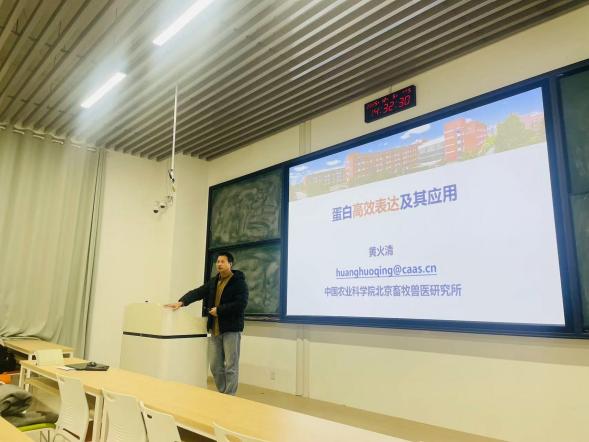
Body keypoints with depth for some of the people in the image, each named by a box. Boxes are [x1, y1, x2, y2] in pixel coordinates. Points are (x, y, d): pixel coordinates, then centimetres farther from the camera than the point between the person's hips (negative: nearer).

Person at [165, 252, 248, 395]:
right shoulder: (213, 282, 13)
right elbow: (197, 293, 2)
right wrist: (182, 302, -14)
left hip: (231, 329, -6)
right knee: (215, 366, 11)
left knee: (231, 366, 0)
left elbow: (240, 304, -19)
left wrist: (219, 310, -17)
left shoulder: (239, 282, -7)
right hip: (215, 330, 6)